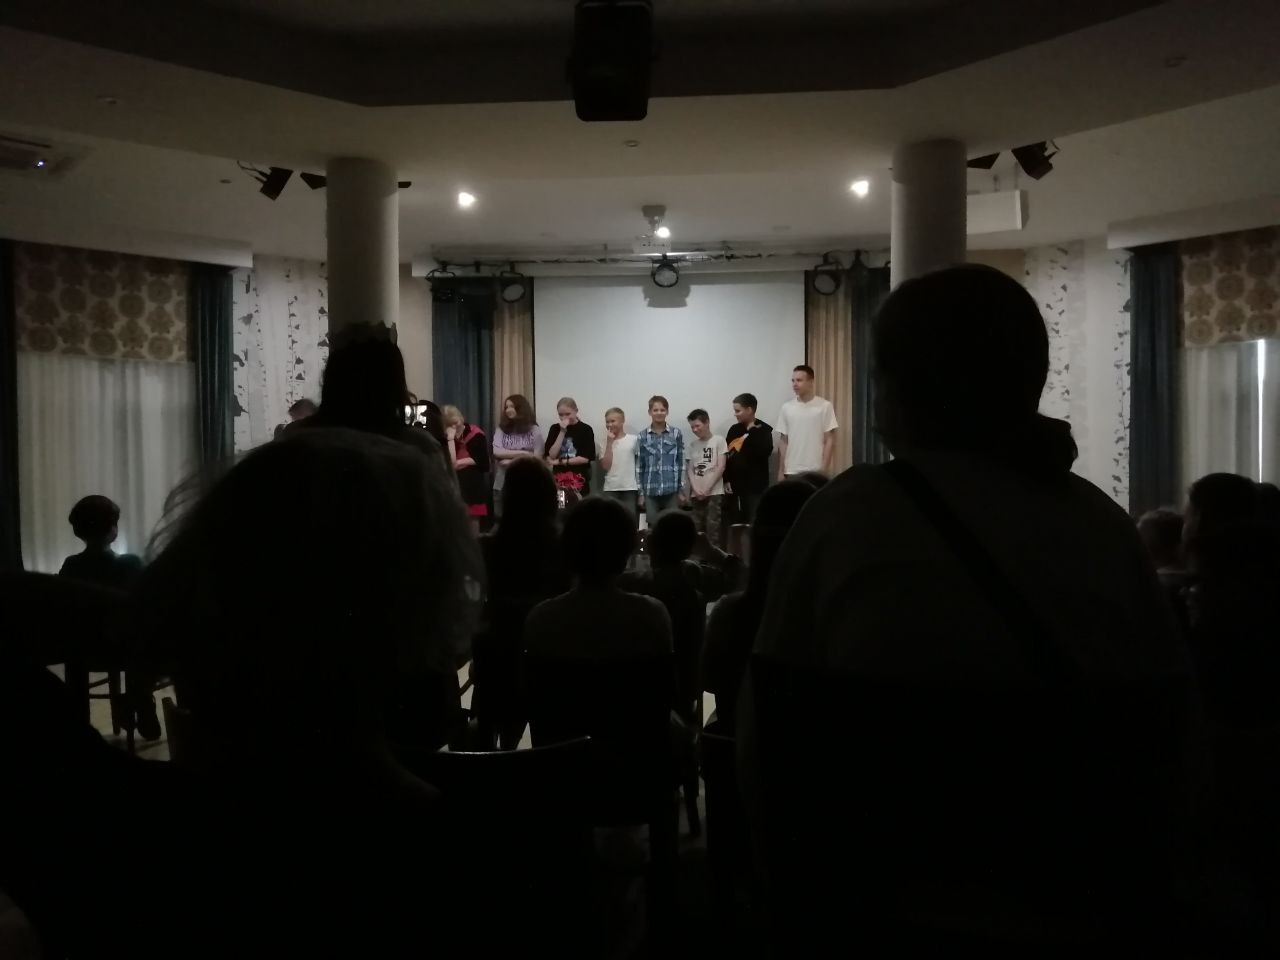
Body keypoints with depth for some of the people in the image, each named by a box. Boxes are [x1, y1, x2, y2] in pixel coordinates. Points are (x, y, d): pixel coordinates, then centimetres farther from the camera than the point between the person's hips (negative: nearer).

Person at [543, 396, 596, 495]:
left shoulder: (585, 430, -1)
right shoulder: (555, 428, 9)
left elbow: (586, 458, -8)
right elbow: (551, 456, -3)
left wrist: (560, 461, -5)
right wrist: (562, 431, -9)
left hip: (578, 479, -3)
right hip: (558, 478, 3)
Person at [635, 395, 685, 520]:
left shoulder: (676, 434, 3)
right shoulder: (642, 437, 4)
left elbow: (681, 462, 4)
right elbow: (639, 466, 5)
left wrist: (681, 490, 1)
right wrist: (640, 493, 2)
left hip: (672, 490, 0)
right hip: (650, 491, 0)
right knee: (653, 524, 4)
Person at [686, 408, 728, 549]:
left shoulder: (718, 440, 0)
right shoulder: (692, 444, 12)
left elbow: (721, 467, -5)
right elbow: (689, 468, 10)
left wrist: (707, 489, -8)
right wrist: (695, 489, -6)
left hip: (714, 492, -4)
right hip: (696, 494, 4)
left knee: (713, 528, -9)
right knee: (697, 529, 3)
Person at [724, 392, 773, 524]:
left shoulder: (763, 429, -2)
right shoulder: (734, 430, 10)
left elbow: (765, 451, -19)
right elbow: (725, 456, 10)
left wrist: (752, 433, -15)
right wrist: (726, 480, 4)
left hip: (755, 485, -5)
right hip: (734, 484, 5)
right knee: (735, 521, 9)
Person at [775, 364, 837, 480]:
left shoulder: (825, 406, -2)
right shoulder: (786, 408, 7)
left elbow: (829, 440, -2)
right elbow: (783, 442, 9)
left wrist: (824, 469, -8)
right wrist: (781, 471, 5)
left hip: (816, 471, -3)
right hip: (791, 471, 3)